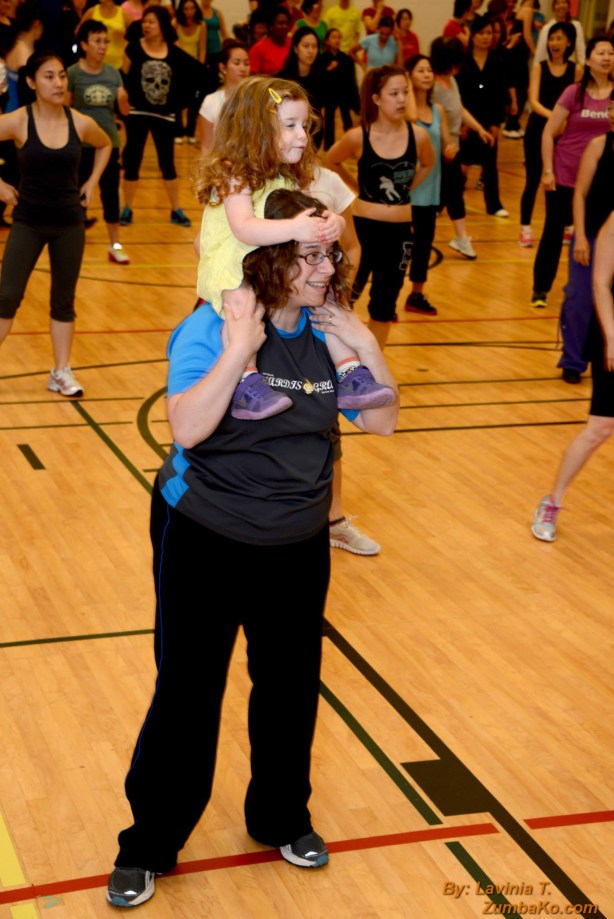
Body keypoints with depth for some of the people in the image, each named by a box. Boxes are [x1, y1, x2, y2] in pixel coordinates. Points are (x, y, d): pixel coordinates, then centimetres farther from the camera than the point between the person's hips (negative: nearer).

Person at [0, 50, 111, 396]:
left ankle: (62, 371, 20)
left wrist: (92, 182, 8)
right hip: (28, 221, -2)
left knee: (64, 299, 10)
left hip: (70, 222, 2)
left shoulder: (80, 123, -5)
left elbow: (105, 145, 17)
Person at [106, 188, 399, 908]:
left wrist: (368, 349, -10)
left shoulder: (328, 332, -1)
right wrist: (239, 349, -32)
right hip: (205, 544, -5)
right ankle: (148, 848, 22)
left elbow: (381, 421, 4)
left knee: (290, 687, 17)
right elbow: (187, 429, -30)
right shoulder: (212, 329, -17)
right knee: (187, 695, 4)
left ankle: (281, 819, 40)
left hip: (298, 549, 5)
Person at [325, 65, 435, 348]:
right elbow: (330, 162, 8)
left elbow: (427, 164, 17)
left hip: (400, 231, 3)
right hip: (363, 227, -3)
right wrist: (358, 187, 4)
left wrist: (405, 189, 7)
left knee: (385, 303, 12)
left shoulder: (417, 135, -6)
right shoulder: (358, 137, -12)